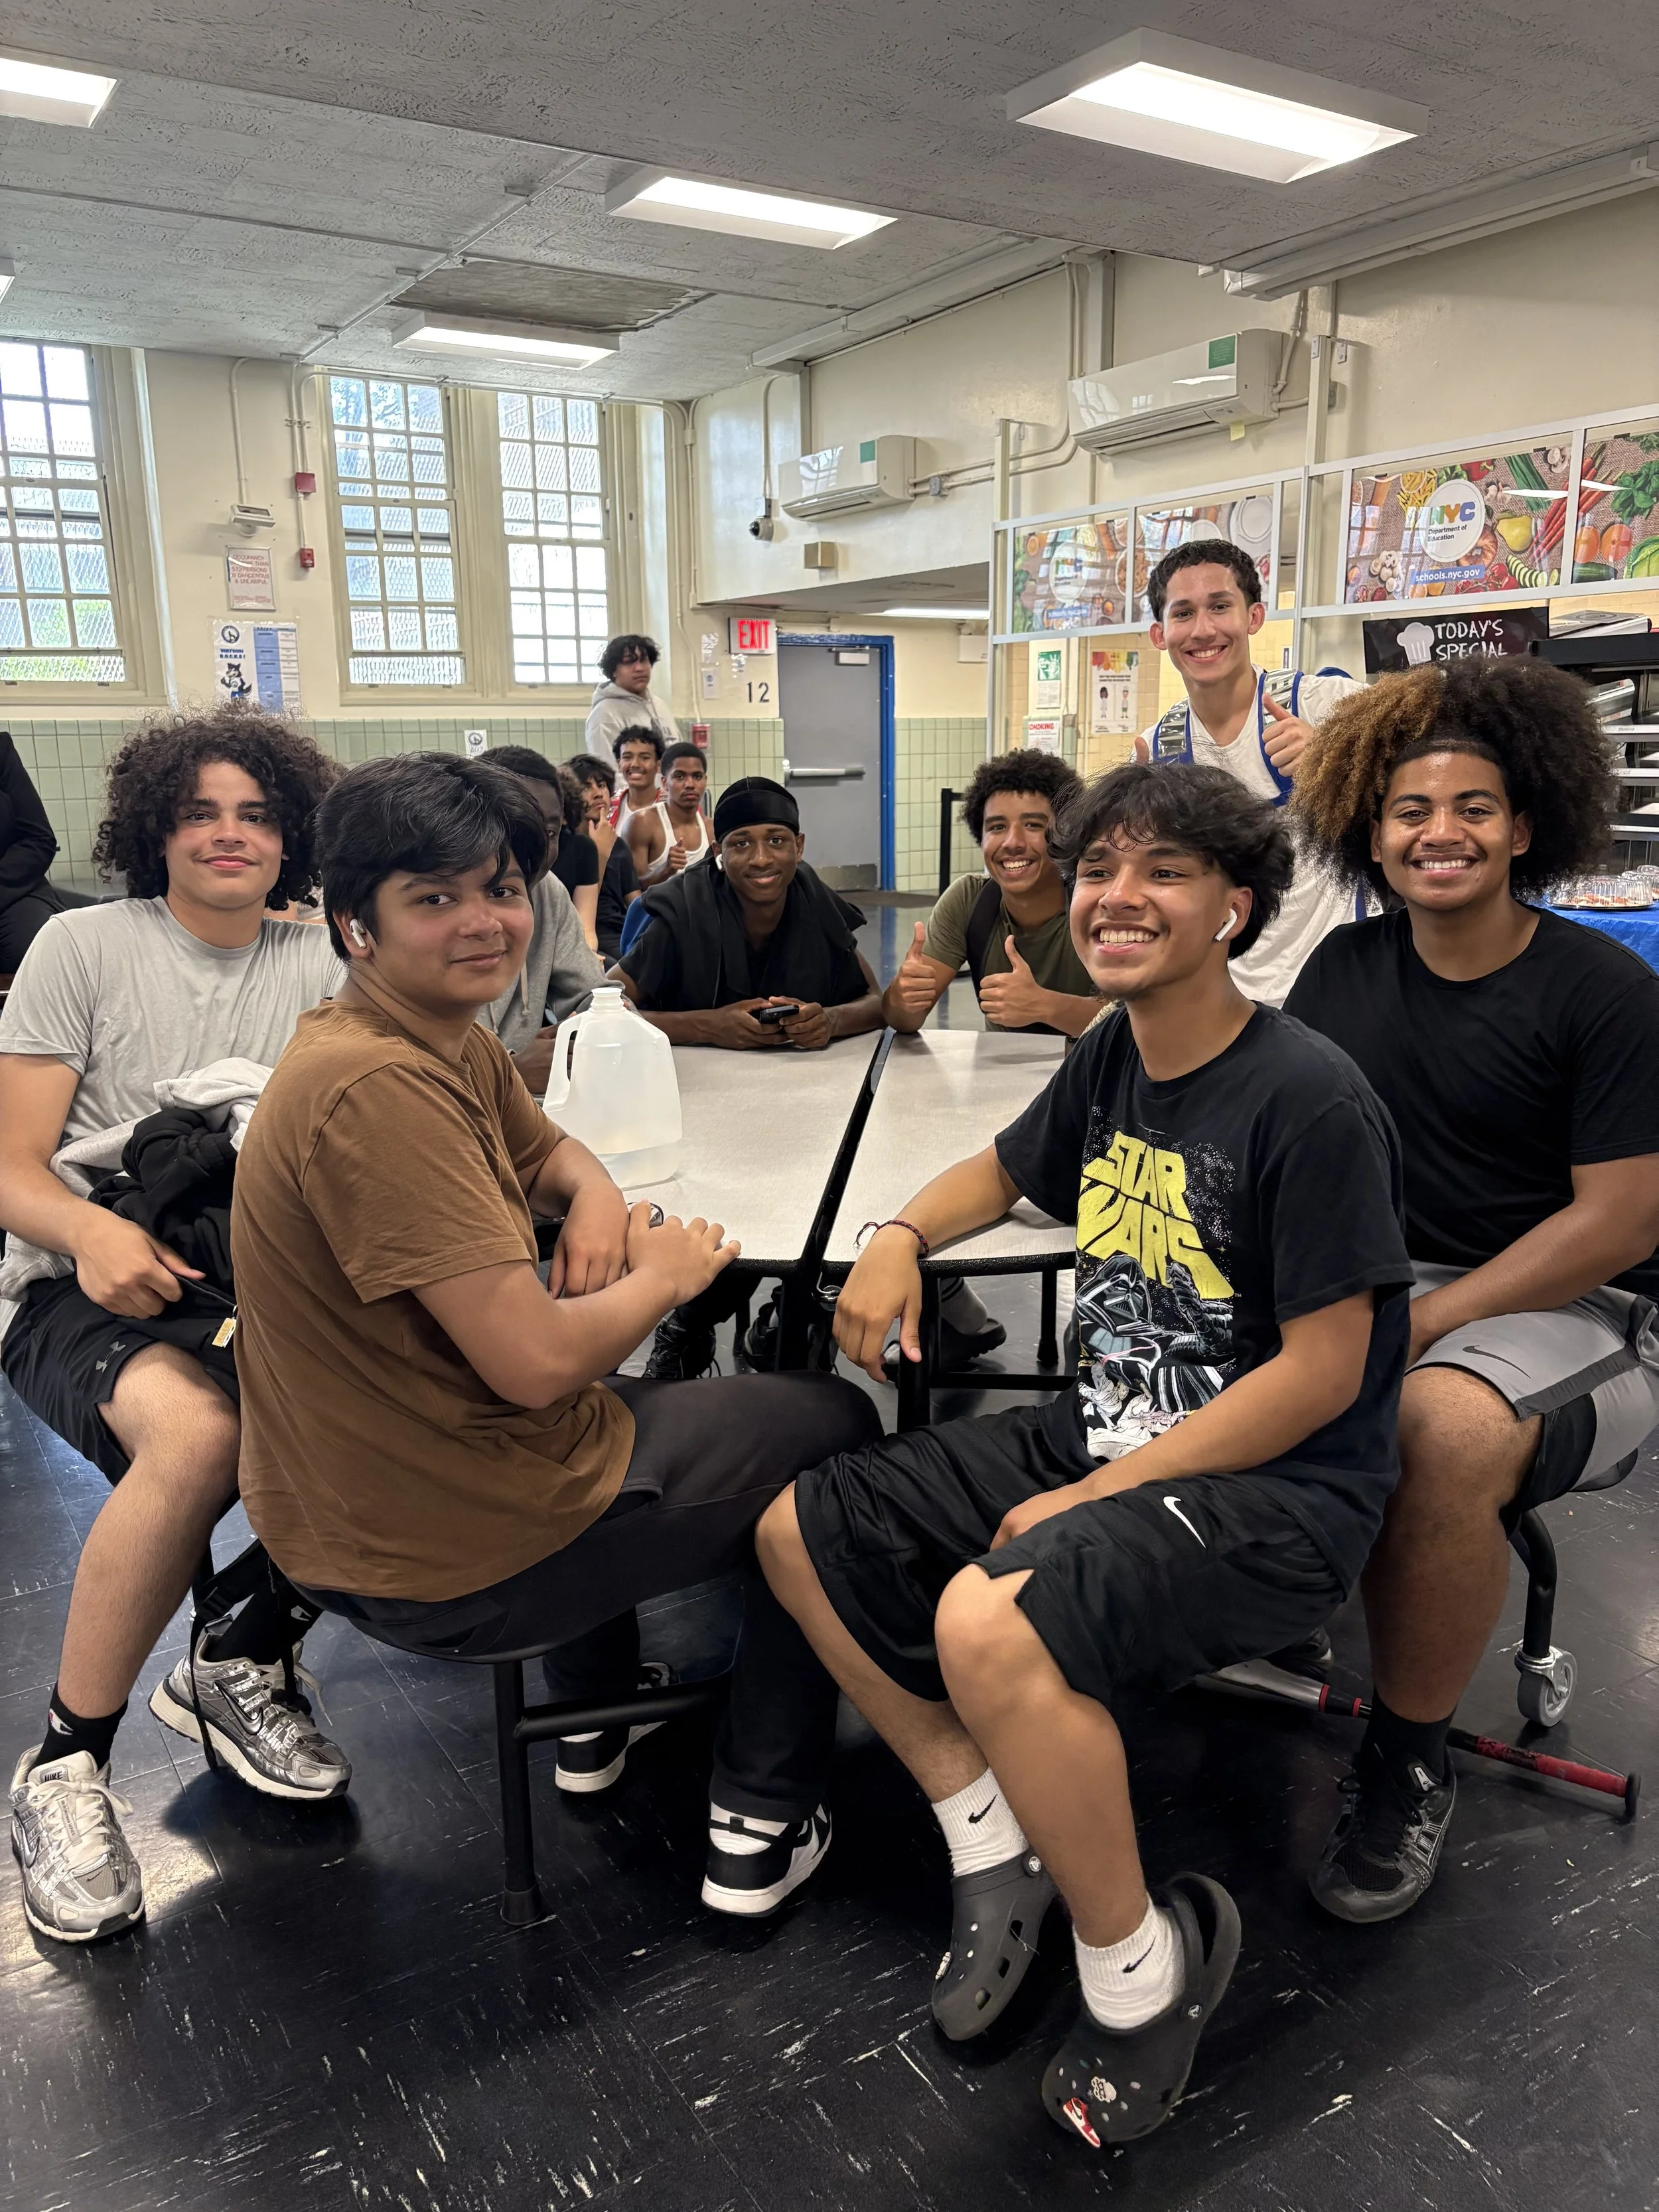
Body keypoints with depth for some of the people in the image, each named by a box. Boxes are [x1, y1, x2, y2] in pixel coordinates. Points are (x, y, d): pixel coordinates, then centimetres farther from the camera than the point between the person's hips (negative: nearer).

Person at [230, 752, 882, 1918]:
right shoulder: (376, 1088, -28)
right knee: (831, 1424, 10)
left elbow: (546, 1150, 21)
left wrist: (597, 1197, -3)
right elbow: (535, 1360, -31)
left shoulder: (454, 1040, 2)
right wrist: (663, 1277, -12)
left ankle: (596, 1714, 45)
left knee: (639, 1398, 38)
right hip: (456, 1560, -10)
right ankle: (761, 1824, 18)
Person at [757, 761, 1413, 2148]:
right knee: (801, 1534, 2)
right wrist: (899, 1237, 1)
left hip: (1276, 1491, -8)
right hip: (1101, 1437, 8)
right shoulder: (1112, 1059, 4)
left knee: (990, 1623, -34)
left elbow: (1324, 1369, -19)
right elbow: (1006, 1170, 23)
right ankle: (992, 1834, 13)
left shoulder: (1309, 1100, -19)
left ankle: (1143, 1966, -5)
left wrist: (1097, 1498, -18)